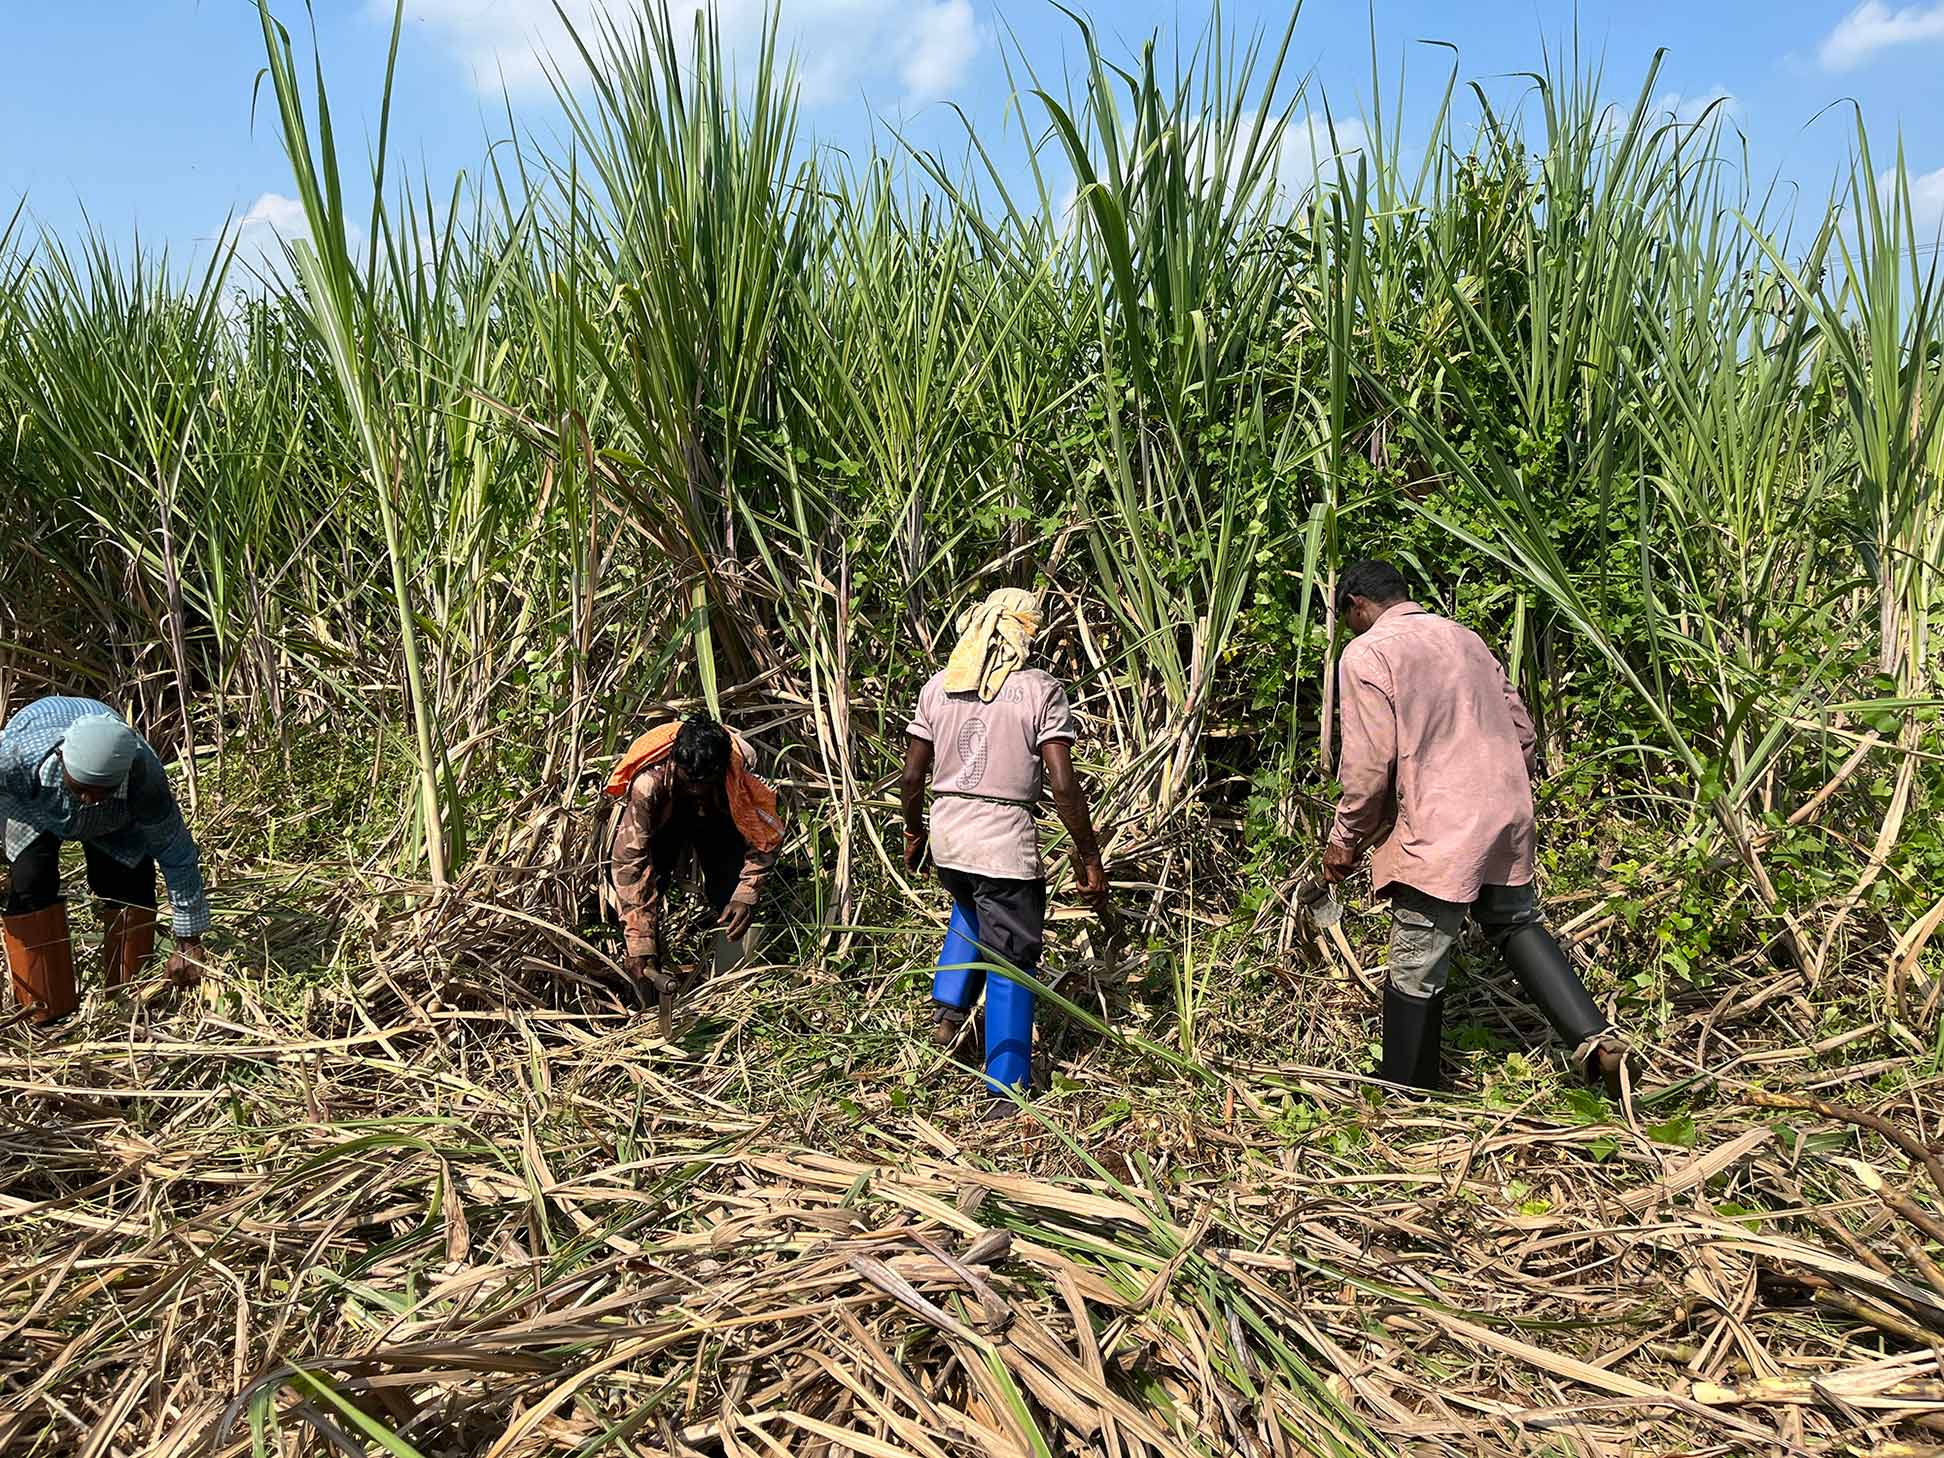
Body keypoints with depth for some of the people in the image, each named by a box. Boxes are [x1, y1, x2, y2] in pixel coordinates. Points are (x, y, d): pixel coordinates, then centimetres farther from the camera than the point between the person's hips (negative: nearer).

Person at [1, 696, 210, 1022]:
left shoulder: (145, 781, -41)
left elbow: (177, 856, -30)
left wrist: (189, 943, -25)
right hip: (30, 805, 0)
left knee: (130, 883, -11)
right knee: (29, 884, -17)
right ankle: (46, 1011, -4)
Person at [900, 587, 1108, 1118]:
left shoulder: (939, 686, 3)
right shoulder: (1040, 690, -9)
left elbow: (912, 777, 5)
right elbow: (1063, 785, -13)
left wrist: (914, 833, 21)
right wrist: (1088, 856, -4)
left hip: (946, 835, 4)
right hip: (1007, 842, -4)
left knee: (970, 909, 36)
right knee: (1011, 968, 7)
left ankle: (948, 1006, 23)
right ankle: (1006, 1093, 12)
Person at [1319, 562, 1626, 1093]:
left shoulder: (1366, 654, -8)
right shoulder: (1465, 637, 14)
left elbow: (1369, 763, -13)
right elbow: (1522, 729, 17)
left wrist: (1345, 840, -2)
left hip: (1435, 833, -7)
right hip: (1506, 817, 7)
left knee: (1416, 973, 4)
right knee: (1517, 924, 26)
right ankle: (1594, 1039, 15)